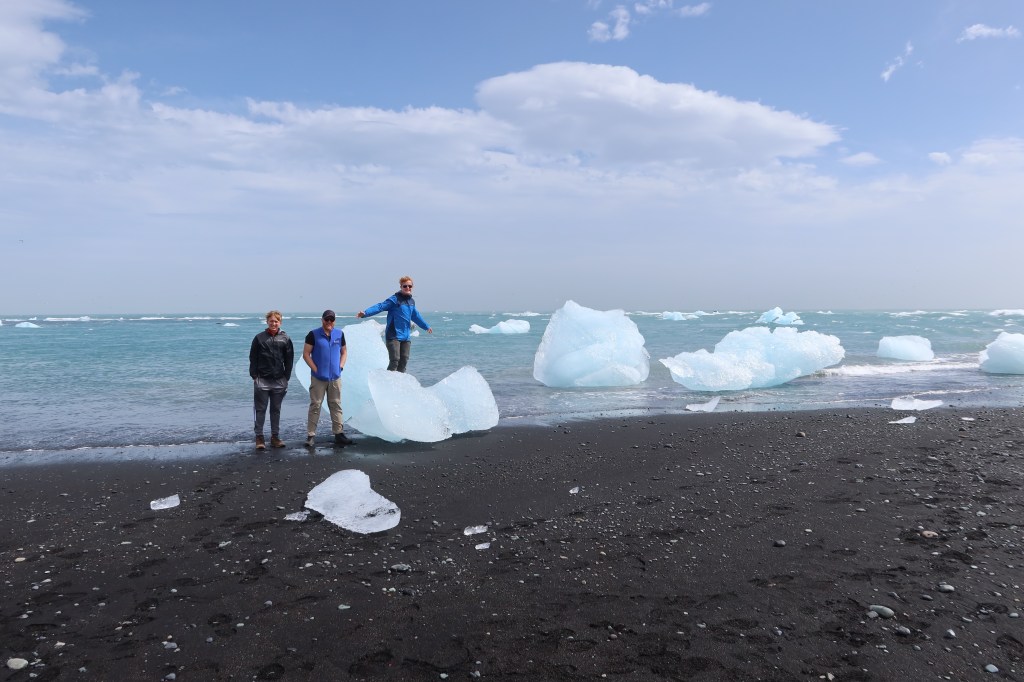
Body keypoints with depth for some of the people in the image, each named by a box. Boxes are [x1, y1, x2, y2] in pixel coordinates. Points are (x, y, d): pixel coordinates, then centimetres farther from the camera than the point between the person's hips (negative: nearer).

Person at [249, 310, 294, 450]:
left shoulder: (285, 339, 4)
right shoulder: (259, 338, 0)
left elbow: (289, 360, 6)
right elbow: (253, 358, 1)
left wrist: (286, 377, 1)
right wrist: (254, 376, -5)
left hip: (279, 381, 2)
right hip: (262, 380, -2)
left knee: (276, 410, 9)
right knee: (260, 409, 1)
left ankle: (275, 437, 16)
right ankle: (259, 437, 7)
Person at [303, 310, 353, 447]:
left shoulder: (339, 334, 7)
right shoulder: (313, 334, -4)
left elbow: (344, 351, 16)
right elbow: (306, 354, -5)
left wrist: (341, 366, 3)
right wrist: (315, 369, -10)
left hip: (335, 377, 4)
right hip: (318, 378, -4)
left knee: (336, 405, 8)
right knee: (315, 405, -1)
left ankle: (339, 434, 14)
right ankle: (311, 435, 4)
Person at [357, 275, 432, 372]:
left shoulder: (411, 301, 15)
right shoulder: (394, 299, -7)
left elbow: (416, 316, 32)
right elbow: (380, 306, -18)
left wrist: (426, 326, 46)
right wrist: (365, 313, -34)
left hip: (406, 337, 7)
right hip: (393, 336, -7)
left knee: (404, 361, 8)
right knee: (394, 360, -13)